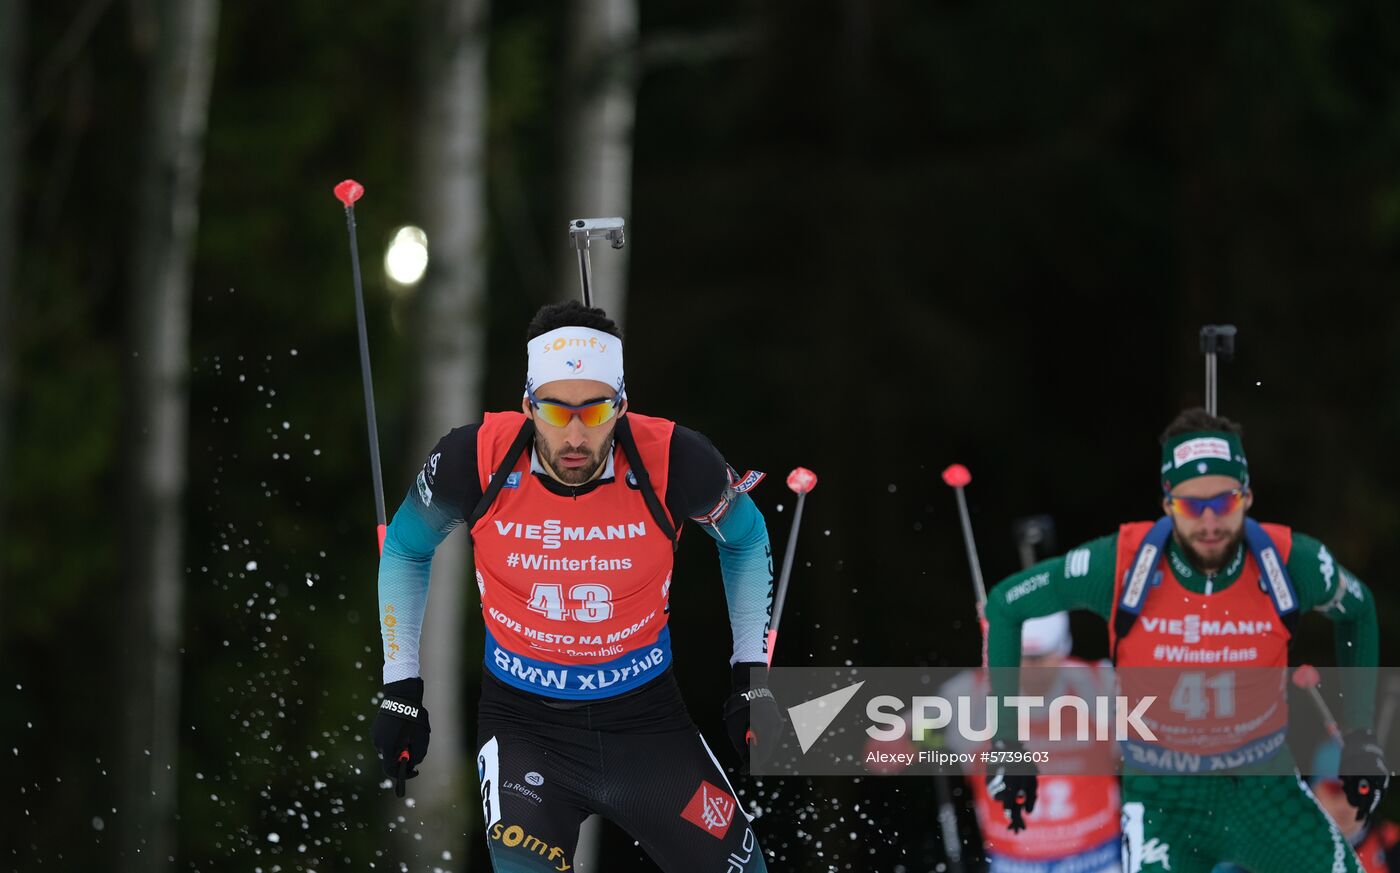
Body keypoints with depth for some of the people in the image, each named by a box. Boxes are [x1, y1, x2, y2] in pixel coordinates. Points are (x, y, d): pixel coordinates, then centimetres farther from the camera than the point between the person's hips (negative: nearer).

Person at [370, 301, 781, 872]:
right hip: (523, 720, -1)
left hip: (644, 714, 1)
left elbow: (746, 539, 5)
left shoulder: (673, 461, -18)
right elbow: (404, 551, 4)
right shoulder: (476, 460, -18)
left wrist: (752, 675, 3)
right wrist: (401, 688, 5)